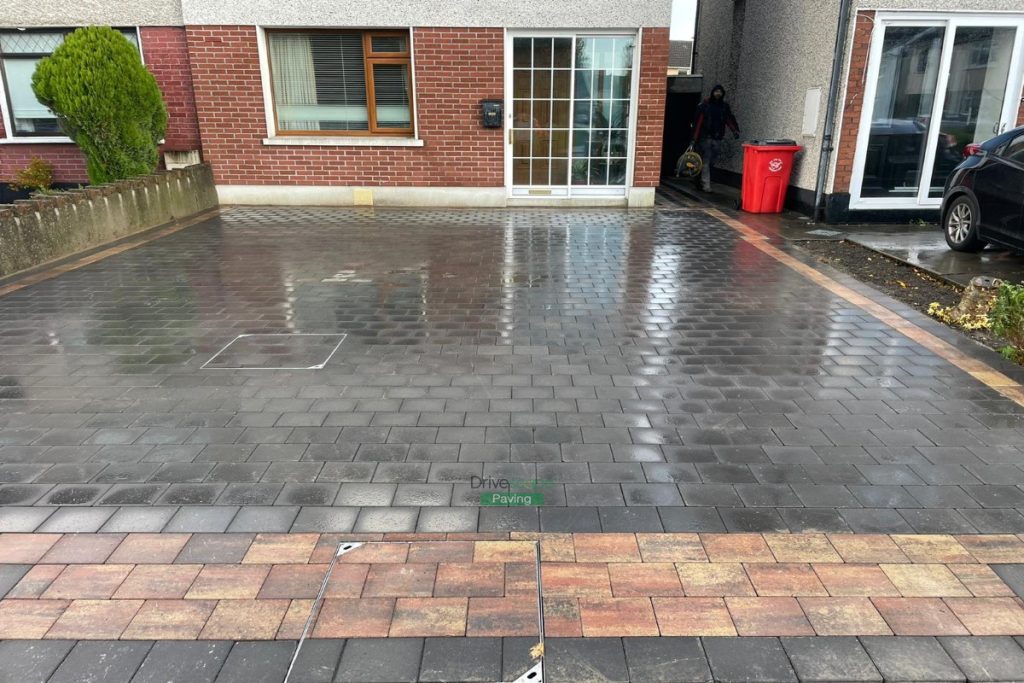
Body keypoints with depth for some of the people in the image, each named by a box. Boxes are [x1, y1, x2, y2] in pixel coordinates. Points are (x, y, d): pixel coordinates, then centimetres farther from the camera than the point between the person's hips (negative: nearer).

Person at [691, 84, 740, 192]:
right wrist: (695, 137, -13)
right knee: (705, 162, -5)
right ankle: (706, 185, -4)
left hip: (718, 138, 4)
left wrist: (735, 130, -15)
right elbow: (698, 121, -7)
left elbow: (730, 119, 3)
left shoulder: (725, 106, 11)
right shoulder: (705, 105, -3)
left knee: (712, 161, 8)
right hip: (705, 137, -4)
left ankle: (702, 182, 23)